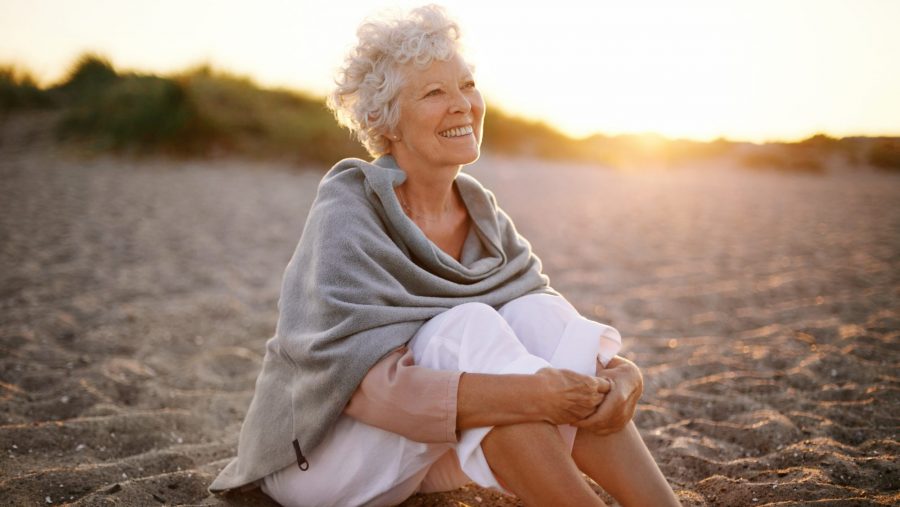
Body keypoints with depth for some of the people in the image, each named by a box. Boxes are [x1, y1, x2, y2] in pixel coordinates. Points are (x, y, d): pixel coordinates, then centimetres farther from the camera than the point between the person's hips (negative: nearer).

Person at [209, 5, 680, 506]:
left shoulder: (481, 212, 0)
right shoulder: (348, 215, -19)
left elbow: (560, 332, -6)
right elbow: (371, 383, -30)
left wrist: (620, 371, -29)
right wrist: (524, 394, -40)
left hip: (419, 458, 6)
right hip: (317, 454, -5)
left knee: (534, 316, -19)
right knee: (471, 328, -31)